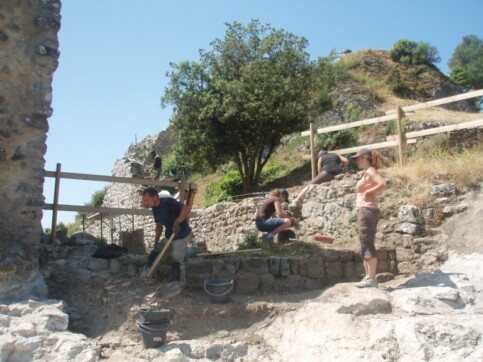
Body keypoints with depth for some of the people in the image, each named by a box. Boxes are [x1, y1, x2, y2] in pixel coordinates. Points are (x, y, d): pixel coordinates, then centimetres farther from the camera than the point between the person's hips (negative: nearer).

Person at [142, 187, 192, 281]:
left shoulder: (168, 202, -25)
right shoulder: (155, 208, 1)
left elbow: (187, 208, -34)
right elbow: (159, 225, 12)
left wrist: (177, 222, -42)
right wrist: (156, 240, 2)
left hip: (181, 235, -8)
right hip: (169, 235, 8)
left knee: (176, 261, -6)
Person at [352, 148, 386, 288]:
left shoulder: (370, 171, -10)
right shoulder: (368, 172, 17)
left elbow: (382, 184, -25)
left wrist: (367, 192, -15)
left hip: (367, 211, -10)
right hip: (366, 211, 10)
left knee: (367, 244, -8)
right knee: (366, 245, 12)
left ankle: (371, 279, -6)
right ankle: (369, 277, 16)